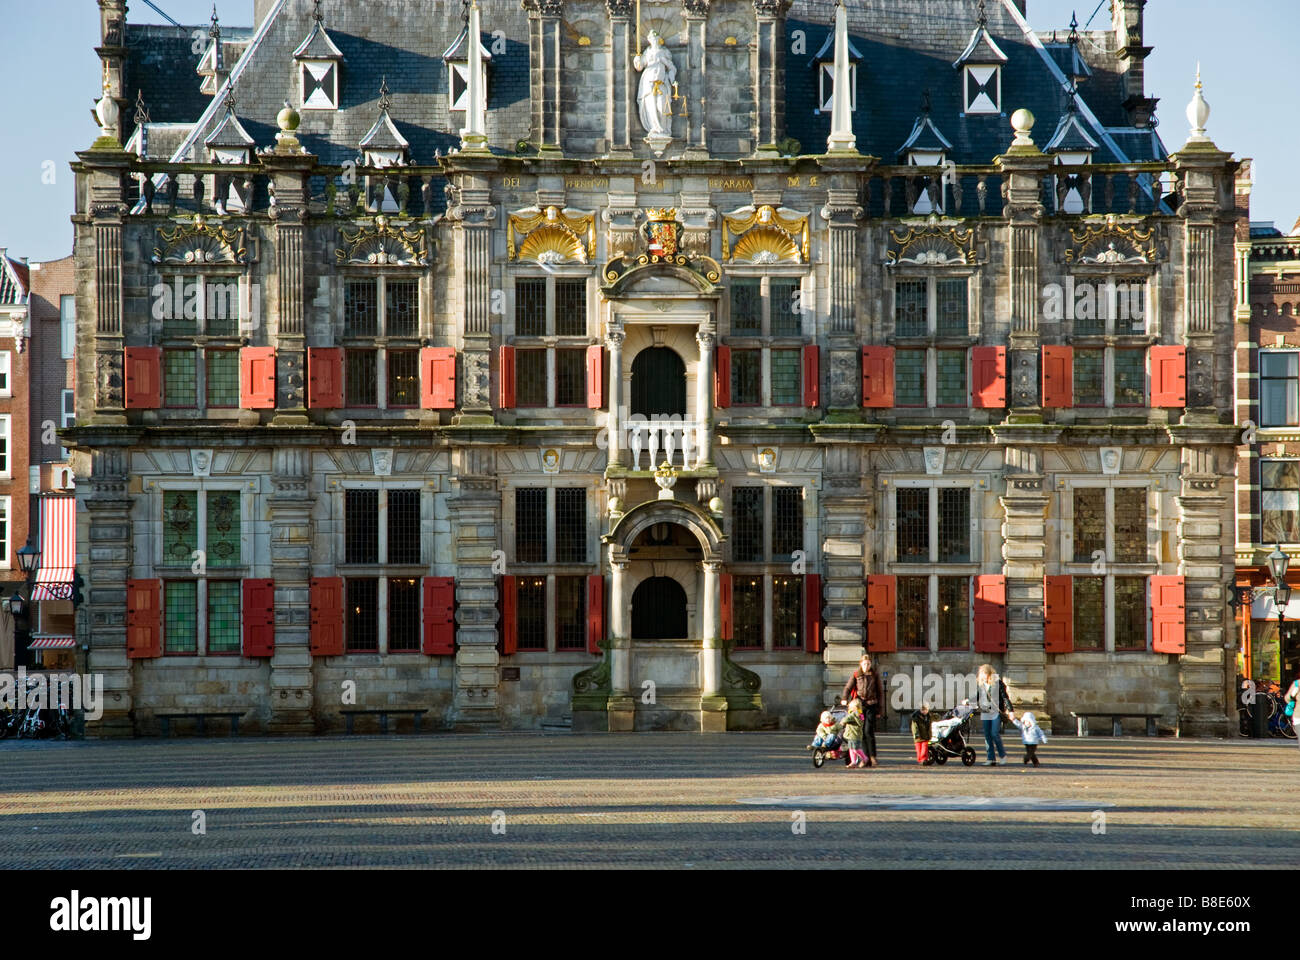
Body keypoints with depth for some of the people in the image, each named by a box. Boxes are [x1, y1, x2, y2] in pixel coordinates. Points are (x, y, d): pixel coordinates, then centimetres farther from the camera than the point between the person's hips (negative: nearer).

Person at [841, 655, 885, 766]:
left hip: (871, 706, -2)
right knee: (861, 732, 1)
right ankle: (866, 758, 6)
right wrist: (844, 699, -16)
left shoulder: (875, 675, 8)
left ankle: (873, 756, -9)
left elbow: (880, 692, 11)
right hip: (859, 705, 2)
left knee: (868, 731, -13)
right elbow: (848, 687, 3)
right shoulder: (856, 675, 9)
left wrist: (879, 709, 6)